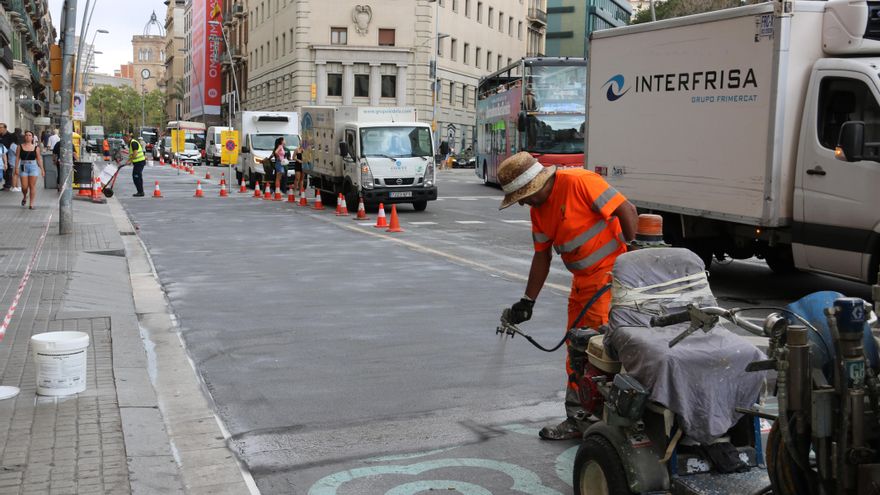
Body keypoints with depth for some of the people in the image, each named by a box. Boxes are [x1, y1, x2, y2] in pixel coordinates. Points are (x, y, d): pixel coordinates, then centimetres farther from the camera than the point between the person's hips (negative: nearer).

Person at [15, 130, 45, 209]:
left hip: (33, 166, 0)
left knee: (32, 186, -2)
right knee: (24, 186, -1)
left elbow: (39, 159, 7)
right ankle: (24, 197, 32)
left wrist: (42, 169, 4)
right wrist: (16, 167, -5)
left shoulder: (36, 147, 4)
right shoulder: (20, 146, 4)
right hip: (23, 167, 0)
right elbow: (17, 158, 3)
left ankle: (31, 204, 4)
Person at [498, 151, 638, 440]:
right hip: (583, 280, 9)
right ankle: (578, 419, 23)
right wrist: (528, 301, 14)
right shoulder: (538, 210, 9)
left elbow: (626, 210, -18)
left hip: (611, 272, -9)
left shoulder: (579, 182, -17)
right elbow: (542, 256, 16)